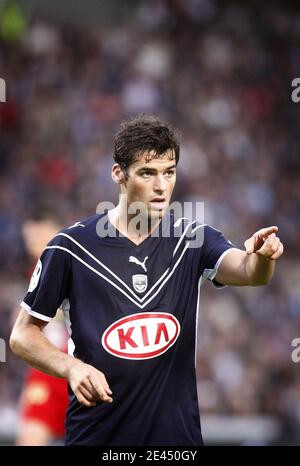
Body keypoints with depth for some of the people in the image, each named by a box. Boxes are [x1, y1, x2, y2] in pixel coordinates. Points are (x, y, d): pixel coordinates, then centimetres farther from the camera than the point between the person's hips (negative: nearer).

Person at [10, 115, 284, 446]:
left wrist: (262, 257, -42)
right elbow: (22, 335, 0)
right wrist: (72, 367, -18)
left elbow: (247, 271, -19)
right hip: (95, 435, -2)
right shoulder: (71, 247, -6)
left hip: (178, 432, 2)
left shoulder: (192, 239, 0)